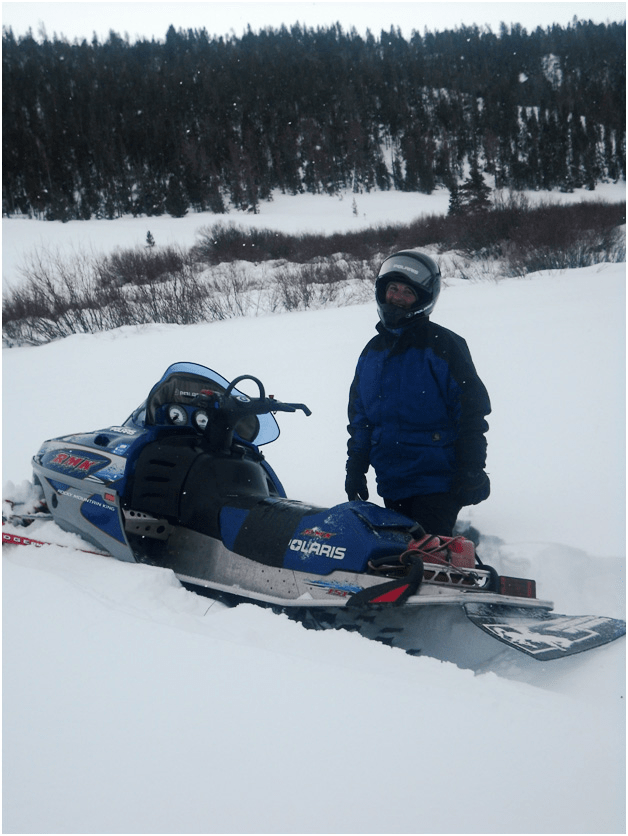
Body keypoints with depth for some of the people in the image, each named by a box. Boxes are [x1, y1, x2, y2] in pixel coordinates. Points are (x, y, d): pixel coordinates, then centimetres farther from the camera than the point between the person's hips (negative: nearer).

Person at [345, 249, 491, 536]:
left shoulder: (442, 346, -6)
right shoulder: (372, 351, 13)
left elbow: (473, 409, -8)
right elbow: (360, 417, 20)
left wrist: (470, 472, -12)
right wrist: (355, 468, 16)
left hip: (436, 483, -6)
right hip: (391, 485, 7)